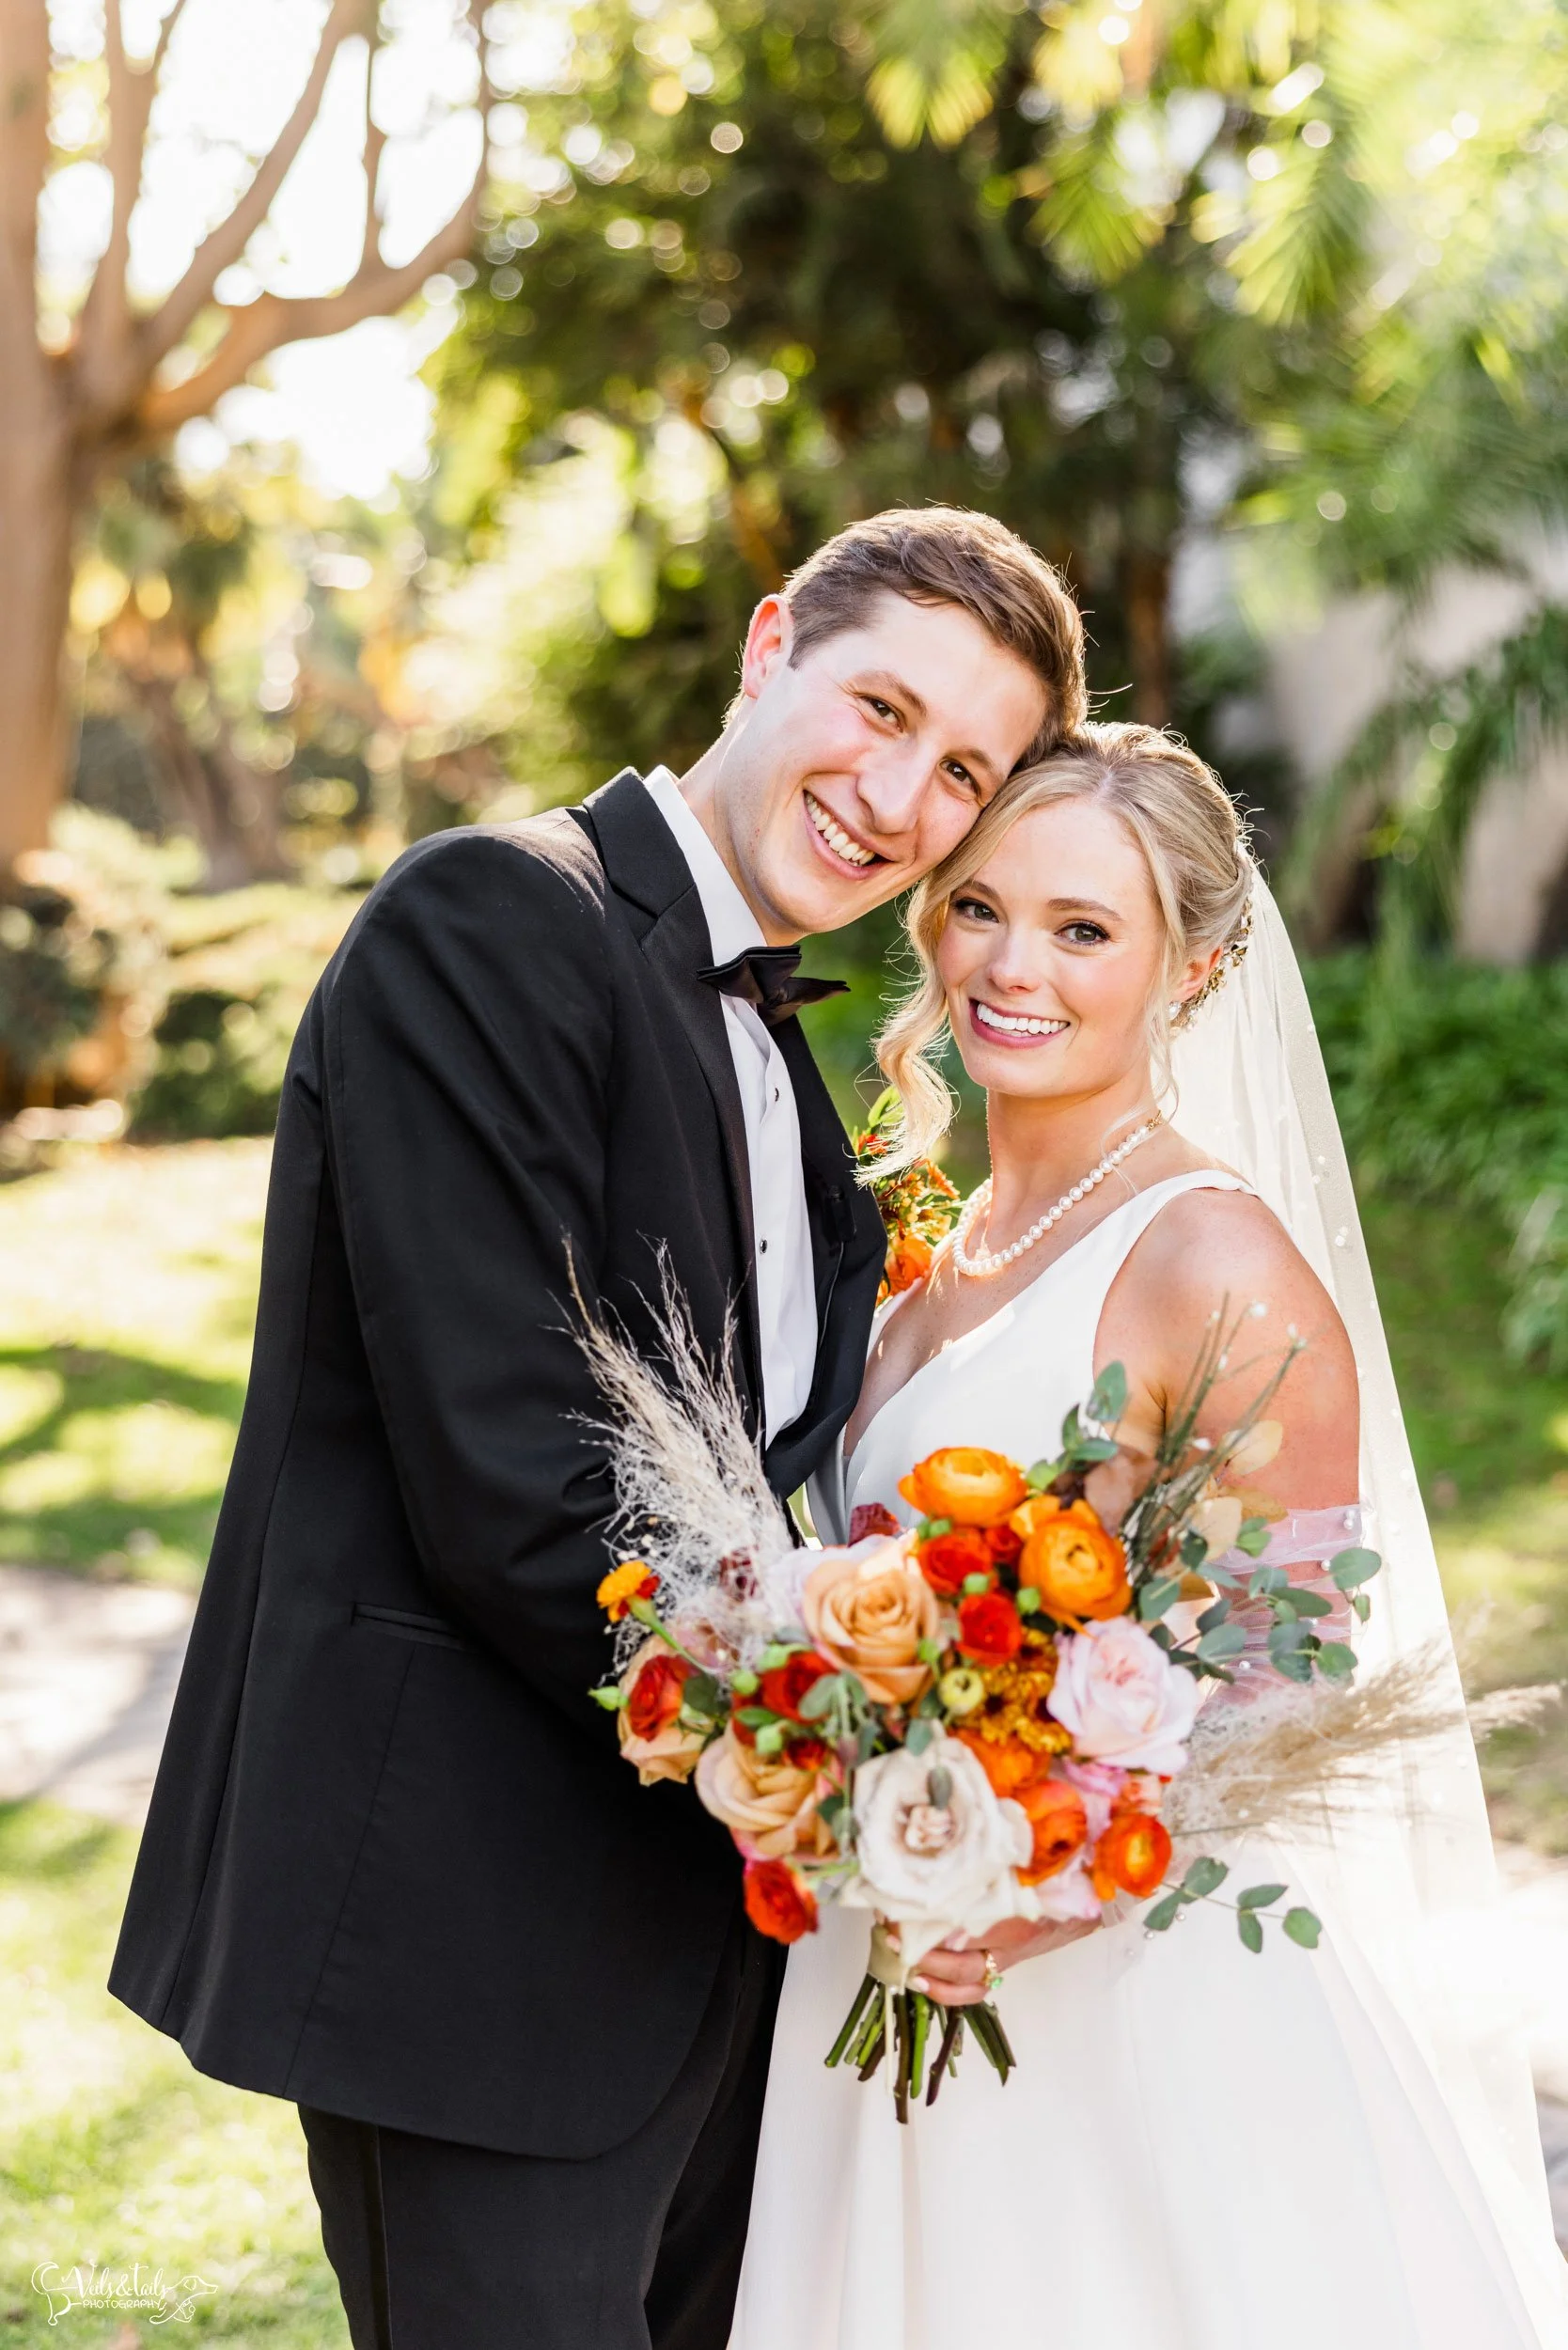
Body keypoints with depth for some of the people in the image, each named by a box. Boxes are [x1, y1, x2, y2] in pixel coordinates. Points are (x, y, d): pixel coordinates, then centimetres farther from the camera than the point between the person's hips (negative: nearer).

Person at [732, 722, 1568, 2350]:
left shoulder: (1220, 1265, -15)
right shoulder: (935, 1247, 8)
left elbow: (1297, 1695, -14)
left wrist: (1067, 1886, -26)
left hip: (1155, 1990, -7)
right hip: (915, 1986, 7)